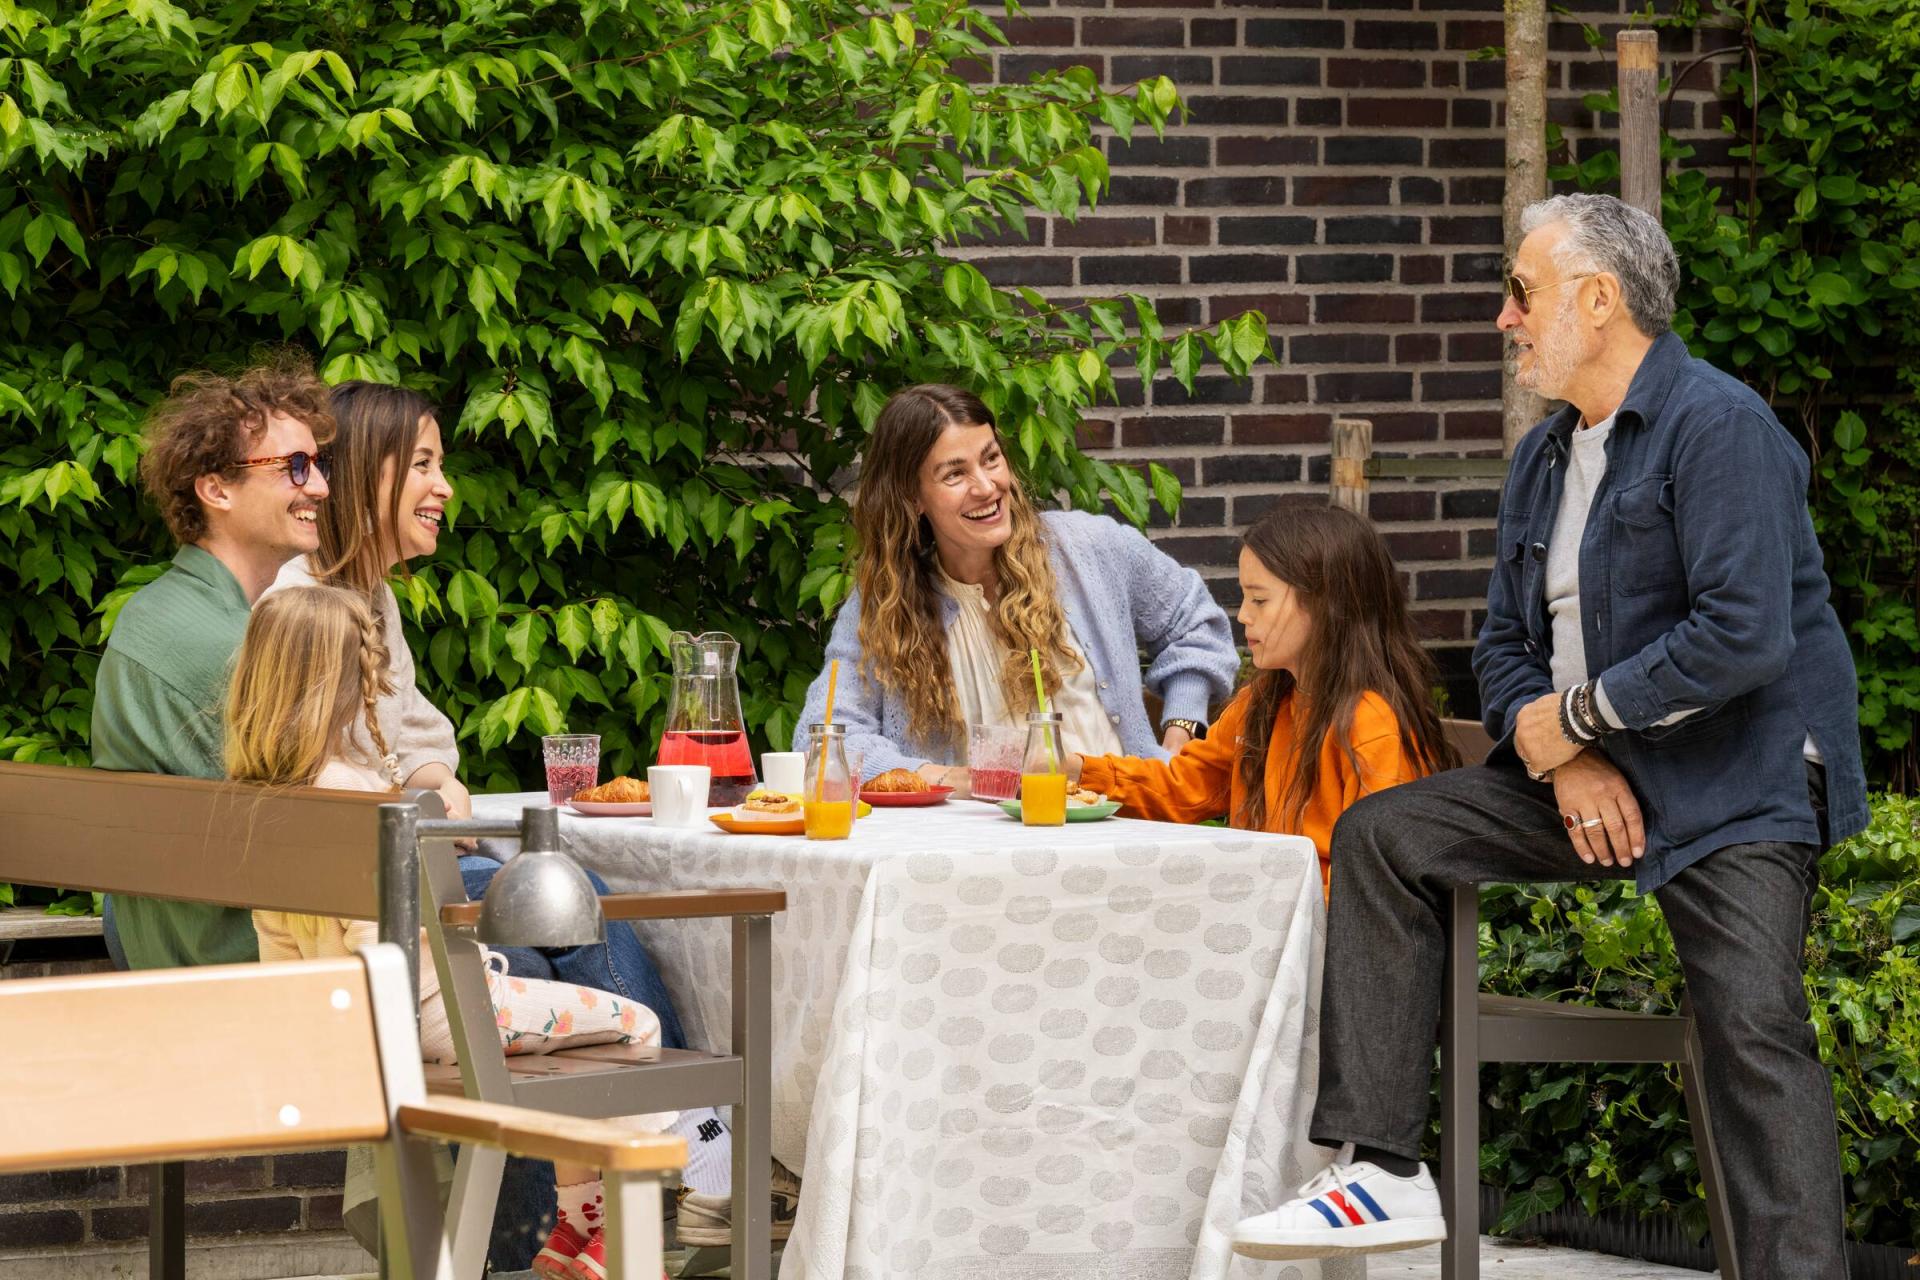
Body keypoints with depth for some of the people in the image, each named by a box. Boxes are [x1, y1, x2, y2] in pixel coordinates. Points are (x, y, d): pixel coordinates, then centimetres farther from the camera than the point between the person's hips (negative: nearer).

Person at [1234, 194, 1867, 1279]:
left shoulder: (1717, 426, -13)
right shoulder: (1544, 458, 15)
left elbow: (1745, 635, -23)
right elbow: (1506, 643, 16)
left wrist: (1571, 716, -13)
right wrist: (1564, 760, -6)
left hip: (1736, 789, -8)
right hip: (1588, 780, 8)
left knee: (1756, 1026, -23)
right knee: (1381, 835, -4)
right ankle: (1382, 1174, -7)